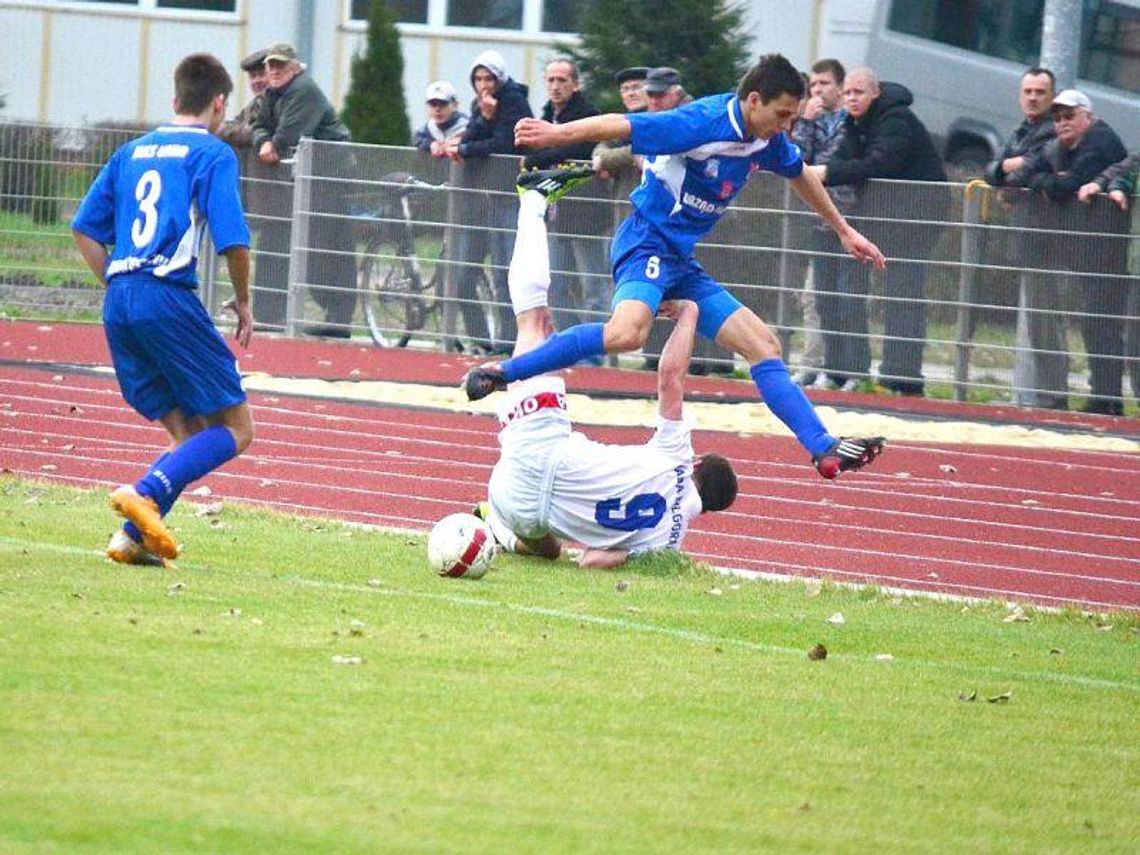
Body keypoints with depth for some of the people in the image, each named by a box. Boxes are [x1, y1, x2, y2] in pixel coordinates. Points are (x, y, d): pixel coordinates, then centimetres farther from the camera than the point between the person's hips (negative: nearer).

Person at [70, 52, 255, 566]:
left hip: (119, 301, 7)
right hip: (169, 296, -7)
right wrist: (243, 301, 6)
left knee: (190, 435, 12)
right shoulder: (213, 154, 1)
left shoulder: (133, 152, 20)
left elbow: (85, 229, 18)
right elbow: (232, 239, -9)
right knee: (235, 428, 0)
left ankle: (133, 538, -5)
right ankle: (145, 494, -21)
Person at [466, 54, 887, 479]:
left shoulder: (768, 139, 8)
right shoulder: (702, 123, -19)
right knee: (627, 331, -37)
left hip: (681, 261, 9)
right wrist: (557, 133, -23)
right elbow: (619, 125, -19)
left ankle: (824, 448, 10)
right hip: (647, 241, -9)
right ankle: (500, 373, -30)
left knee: (764, 346, 8)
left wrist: (843, 230, 38)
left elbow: (801, 176, 29)